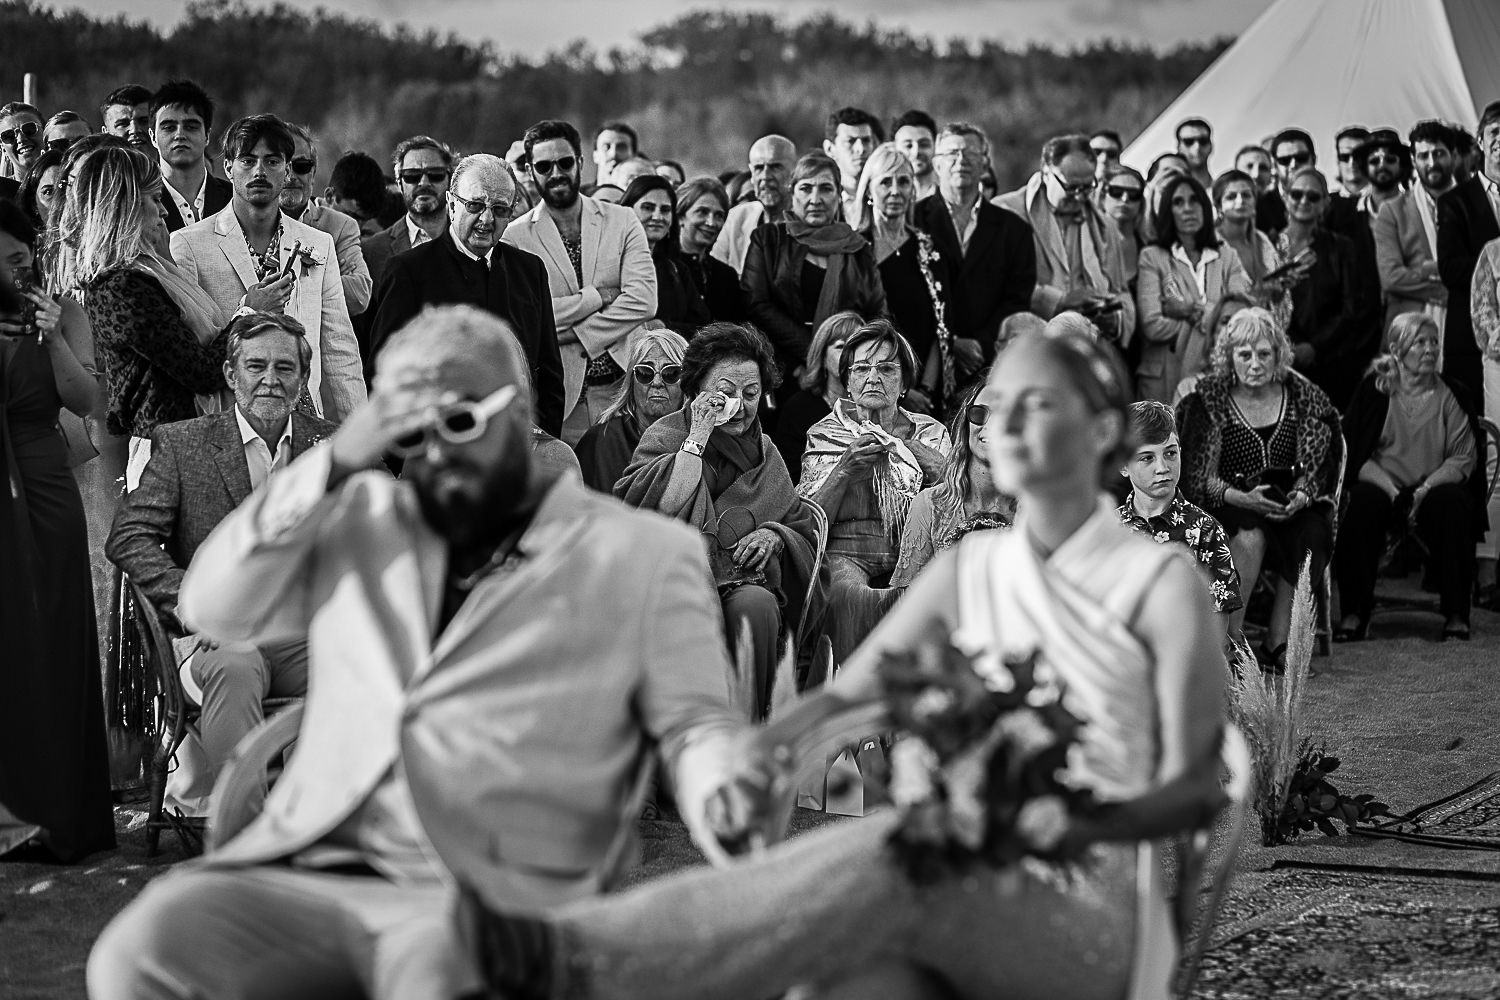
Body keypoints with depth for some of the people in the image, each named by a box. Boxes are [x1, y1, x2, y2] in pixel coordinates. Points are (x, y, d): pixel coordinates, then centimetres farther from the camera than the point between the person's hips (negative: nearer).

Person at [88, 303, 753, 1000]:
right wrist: (332, 464, 3)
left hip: (489, 898, -3)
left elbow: (692, 724, 8)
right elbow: (212, 608, 12)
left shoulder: (645, 554, 11)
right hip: (306, 872, 4)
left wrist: (726, 806, -16)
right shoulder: (361, 519, 21)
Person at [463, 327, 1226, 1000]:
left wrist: (1074, 824, -23)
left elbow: (1195, 788, -3)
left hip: (1098, 913, -4)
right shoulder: (969, 571, 16)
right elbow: (846, 693, 12)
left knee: (893, 856, -37)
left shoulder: (1161, 581, 1)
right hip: (970, 893, 4)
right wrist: (764, 749, -12)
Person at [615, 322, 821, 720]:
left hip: (750, 587, 4)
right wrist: (696, 440, -12)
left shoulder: (765, 453, 19)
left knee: (755, 605, -32)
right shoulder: (664, 436, 6)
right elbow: (633, 504, -14)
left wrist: (775, 535, -1)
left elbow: (805, 529, 23)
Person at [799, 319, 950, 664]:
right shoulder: (824, 436, 14)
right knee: (848, 592, -36)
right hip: (846, 555, -1)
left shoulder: (929, 433, 18)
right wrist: (845, 469, -10)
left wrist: (909, 450, -7)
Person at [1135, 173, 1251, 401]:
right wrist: (1210, 321, -3)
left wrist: (1190, 310, -8)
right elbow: (1153, 326, -10)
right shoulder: (1152, 258, 2)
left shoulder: (1227, 257, 12)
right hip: (1164, 379, -2)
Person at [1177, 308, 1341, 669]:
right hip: (1227, 508, -3)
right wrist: (1243, 499, -23)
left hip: (1288, 506, 3)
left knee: (1312, 534, -29)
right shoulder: (1209, 401, -2)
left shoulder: (1301, 396, 5)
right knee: (1250, 536, -35)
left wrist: (1301, 496, -17)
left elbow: (1316, 466, 6)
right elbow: (1199, 479, -6)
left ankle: (1277, 643, -22)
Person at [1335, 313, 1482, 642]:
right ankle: (1354, 612, -25)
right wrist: (1392, 492, -17)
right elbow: (1354, 454, -3)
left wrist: (1427, 489, -18)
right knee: (1362, 504, -33)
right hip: (1382, 484, 0)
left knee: (1452, 504, -33)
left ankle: (1456, 615, -26)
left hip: (1434, 488, 0)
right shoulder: (1373, 390, 2)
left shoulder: (1451, 395, 5)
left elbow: (1465, 457, -2)